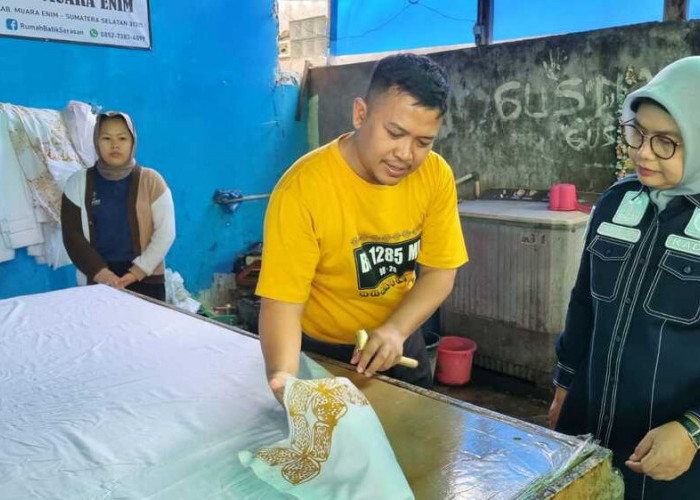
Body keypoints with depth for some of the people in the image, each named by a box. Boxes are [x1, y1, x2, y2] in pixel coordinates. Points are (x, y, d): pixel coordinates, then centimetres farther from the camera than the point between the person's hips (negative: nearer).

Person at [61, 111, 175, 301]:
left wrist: (136, 272, -12)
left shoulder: (151, 180, 0)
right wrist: (100, 272, -12)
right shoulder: (78, 183, 4)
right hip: (98, 281, 1)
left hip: (146, 280, -1)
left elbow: (165, 233, -3)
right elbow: (72, 234, 1)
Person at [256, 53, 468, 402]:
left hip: (399, 341, 5)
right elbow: (281, 302, -26)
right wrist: (284, 377, -43)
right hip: (319, 350, -4)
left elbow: (440, 271, -9)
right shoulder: (302, 188, -28)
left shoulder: (436, 175, -15)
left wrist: (396, 330, -24)